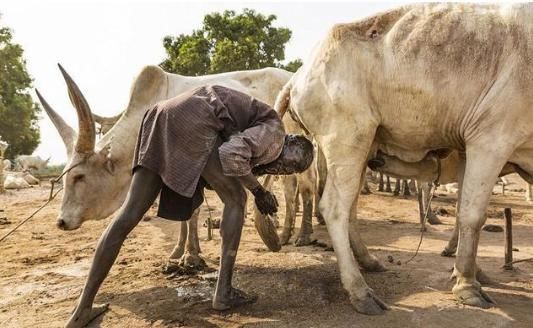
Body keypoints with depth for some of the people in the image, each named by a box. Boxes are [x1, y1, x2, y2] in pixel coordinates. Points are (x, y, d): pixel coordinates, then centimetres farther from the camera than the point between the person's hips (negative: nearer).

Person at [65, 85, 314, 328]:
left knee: (129, 214, 6)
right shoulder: (275, 129, 3)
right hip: (192, 122, -9)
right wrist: (258, 190, 0)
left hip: (162, 116, 9)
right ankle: (224, 293, 11)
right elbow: (232, 154, -14)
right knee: (236, 201, 8)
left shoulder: (259, 129, 30)